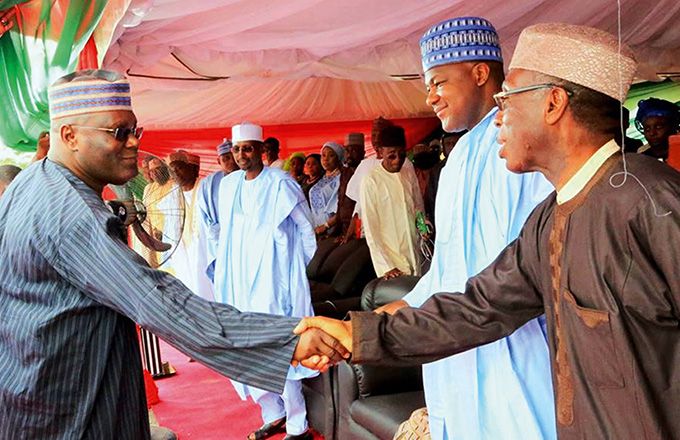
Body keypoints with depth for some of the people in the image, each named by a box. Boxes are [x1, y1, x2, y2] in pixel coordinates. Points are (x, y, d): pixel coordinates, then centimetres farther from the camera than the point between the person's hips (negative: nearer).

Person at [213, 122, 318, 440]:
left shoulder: (279, 184, -9)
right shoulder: (228, 184, 9)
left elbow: (307, 228, -2)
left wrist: (298, 268, 1)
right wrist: (226, 270, 15)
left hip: (273, 281, -6)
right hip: (239, 281, 7)